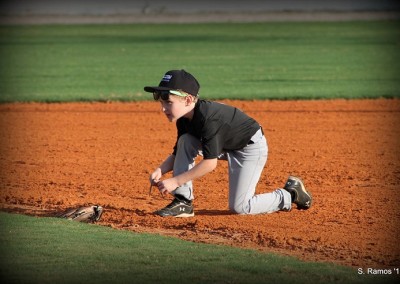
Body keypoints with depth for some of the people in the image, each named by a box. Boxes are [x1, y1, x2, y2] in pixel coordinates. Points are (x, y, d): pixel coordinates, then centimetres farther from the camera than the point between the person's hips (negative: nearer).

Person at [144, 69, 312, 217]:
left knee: (238, 207, -13)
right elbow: (177, 154, 0)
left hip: (251, 147, -8)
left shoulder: (209, 119, -34)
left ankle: (289, 195, 8)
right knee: (185, 142, -12)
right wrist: (160, 170, -20)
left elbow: (210, 163, -33)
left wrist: (175, 181, -33)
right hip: (226, 146, 8)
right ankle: (183, 203, -9)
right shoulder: (184, 119, -8)